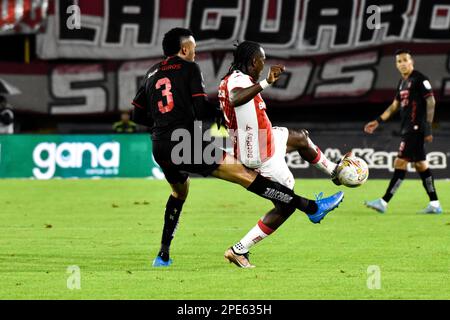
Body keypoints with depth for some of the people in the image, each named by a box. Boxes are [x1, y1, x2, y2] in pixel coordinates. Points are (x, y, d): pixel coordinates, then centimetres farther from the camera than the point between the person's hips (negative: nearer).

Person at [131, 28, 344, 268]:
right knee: (246, 175, -10)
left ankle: (163, 255, 30)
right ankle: (311, 208, -13)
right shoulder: (189, 68, 1)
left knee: (179, 192, 34)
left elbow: (137, 115, 18)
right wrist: (220, 112, 10)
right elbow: (201, 110, -9)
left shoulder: (152, 74, 18)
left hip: (160, 149, 7)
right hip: (187, 145, -7)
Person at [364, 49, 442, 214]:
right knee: (420, 164, 9)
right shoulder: (402, 82, 17)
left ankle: (384, 202, -13)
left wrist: (428, 127, -18)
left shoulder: (420, 79, -9)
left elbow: (431, 102, -13)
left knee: (400, 163, -11)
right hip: (407, 129, 10)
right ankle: (434, 204, 11)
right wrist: (377, 121, 20)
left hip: (415, 128, -10)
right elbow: (394, 106, 25)